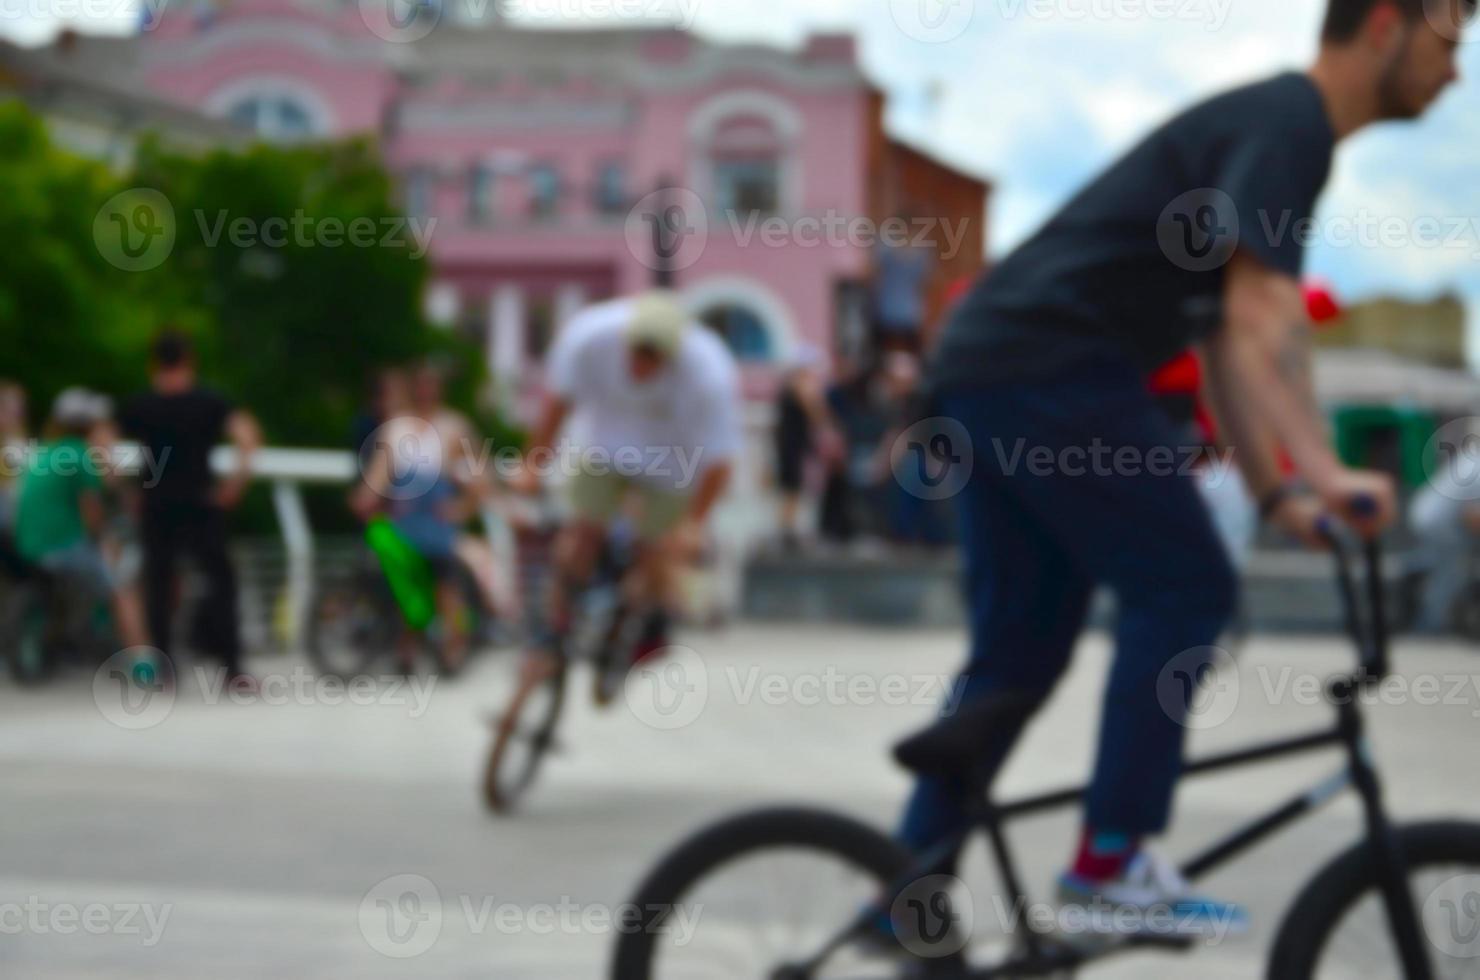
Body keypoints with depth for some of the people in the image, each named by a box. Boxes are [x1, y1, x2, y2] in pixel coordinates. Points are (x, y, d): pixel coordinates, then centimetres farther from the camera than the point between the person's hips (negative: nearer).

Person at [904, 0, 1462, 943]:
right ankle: (1111, 859, -5)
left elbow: (1227, 339, 22)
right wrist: (1328, 472, -29)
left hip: (989, 370, 10)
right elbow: (1263, 316, -22)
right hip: (1054, 368, -10)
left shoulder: (1267, 125, 22)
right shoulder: (1288, 123, -10)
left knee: (1019, 652, 10)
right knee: (1185, 588, -8)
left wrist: (1275, 494, 17)